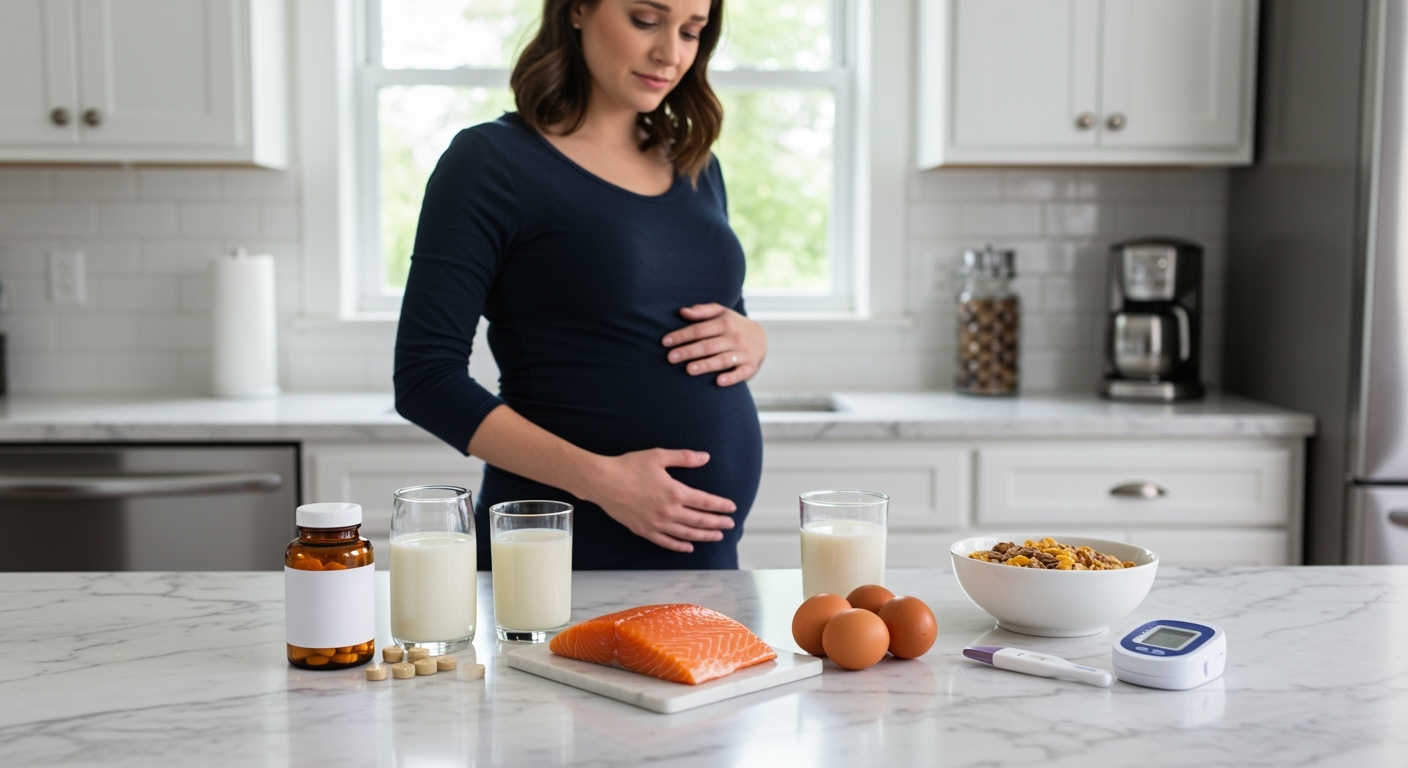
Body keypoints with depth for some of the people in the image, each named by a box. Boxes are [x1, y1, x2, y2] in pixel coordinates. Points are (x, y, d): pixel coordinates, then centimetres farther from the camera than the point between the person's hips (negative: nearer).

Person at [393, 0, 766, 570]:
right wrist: (597, 478, -22)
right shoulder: (492, 161, -9)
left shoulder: (696, 168, 9)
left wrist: (752, 340, -4)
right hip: (567, 553, -5)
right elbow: (427, 379, -13)